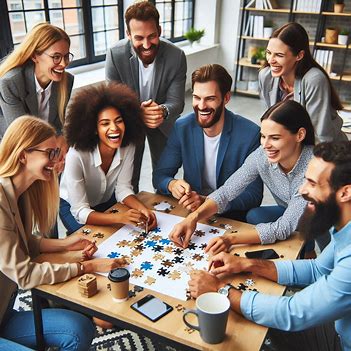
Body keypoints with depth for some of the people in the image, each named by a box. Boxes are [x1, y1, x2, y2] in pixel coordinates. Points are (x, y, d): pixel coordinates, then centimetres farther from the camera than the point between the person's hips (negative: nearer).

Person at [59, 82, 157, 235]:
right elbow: (80, 212, -32)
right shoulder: (76, 155, -35)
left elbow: (122, 189, -11)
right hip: (73, 206, -4)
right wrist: (119, 217, -48)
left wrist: (142, 209, -31)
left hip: (107, 202, 4)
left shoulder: (127, 147, -20)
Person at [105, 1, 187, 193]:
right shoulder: (115, 55, -24)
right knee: (128, 175, 14)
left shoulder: (176, 56, -23)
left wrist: (163, 111, -44)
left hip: (163, 122, 1)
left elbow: (176, 101, -19)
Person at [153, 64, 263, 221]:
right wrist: (172, 184, -24)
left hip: (232, 214, -2)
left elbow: (254, 196, -14)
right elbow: (160, 175, 1)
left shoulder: (250, 134, -16)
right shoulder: (182, 127, -5)